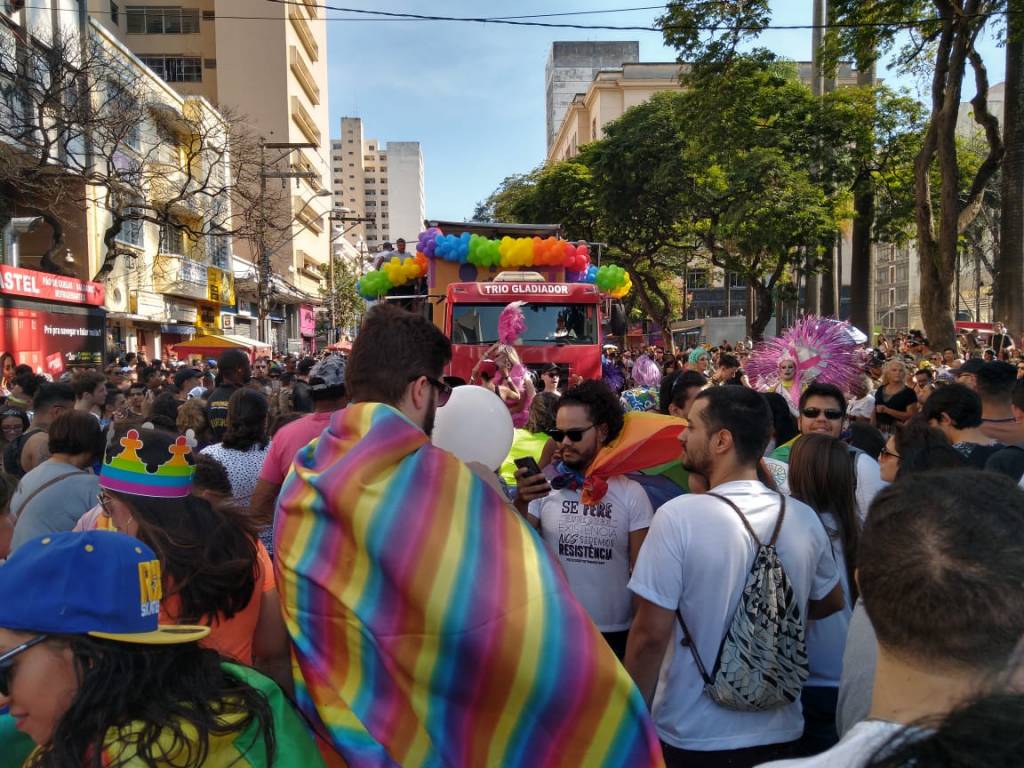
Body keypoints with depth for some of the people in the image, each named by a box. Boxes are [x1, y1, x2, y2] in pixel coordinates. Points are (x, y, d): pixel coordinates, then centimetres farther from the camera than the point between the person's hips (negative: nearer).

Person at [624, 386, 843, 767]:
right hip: (779, 730, 5)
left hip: (692, 737, -4)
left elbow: (650, 635, -19)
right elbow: (830, 603, 12)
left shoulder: (678, 516, -21)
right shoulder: (805, 518, -5)